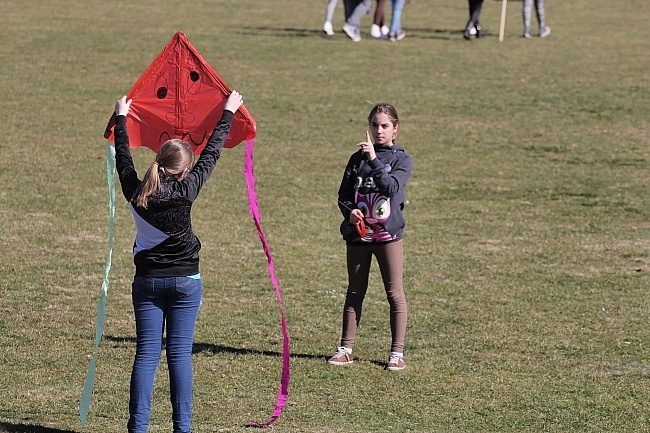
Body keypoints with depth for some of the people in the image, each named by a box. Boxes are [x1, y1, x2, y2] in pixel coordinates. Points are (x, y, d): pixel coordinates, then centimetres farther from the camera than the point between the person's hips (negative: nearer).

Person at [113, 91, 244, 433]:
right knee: (180, 354, 0)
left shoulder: (135, 191, -5)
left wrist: (121, 118, 29)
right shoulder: (185, 190, -13)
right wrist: (228, 113, 10)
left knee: (146, 354, 2)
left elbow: (123, 158, 13)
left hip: (146, 281, 3)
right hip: (184, 281, -3)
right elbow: (210, 154, -2)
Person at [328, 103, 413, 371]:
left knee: (394, 293, -1)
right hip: (358, 232, 3)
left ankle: (397, 352, 4)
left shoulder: (401, 160, 1)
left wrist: (373, 159, -21)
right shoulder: (358, 158, 10)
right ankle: (346, 349, 14)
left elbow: (391, 186, -16)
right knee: (355, 292, 10)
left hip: (388, 233, -3)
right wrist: (350, 210, -10)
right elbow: (344, 193, 10)